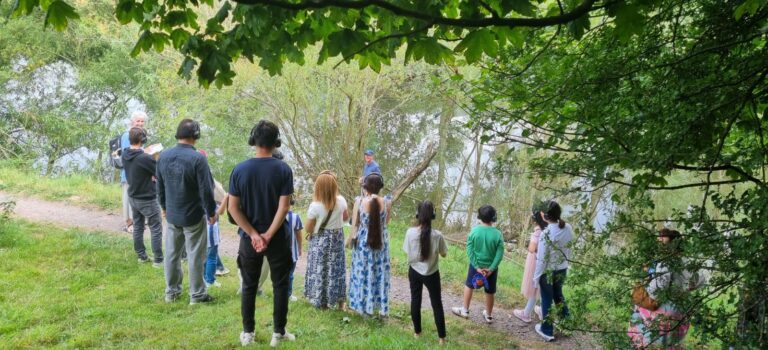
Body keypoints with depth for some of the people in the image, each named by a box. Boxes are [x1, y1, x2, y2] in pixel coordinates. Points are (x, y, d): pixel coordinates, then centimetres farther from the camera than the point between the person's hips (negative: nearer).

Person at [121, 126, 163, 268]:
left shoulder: (125, 155, -3)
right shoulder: (145, 158, -29)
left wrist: (149, 175, -5)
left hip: (132, 197, 8)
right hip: (147, 199, -7)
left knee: (138, 227, 17)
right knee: (156, 229, 4)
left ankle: (141, 256, 27)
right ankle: (158, 260, 8)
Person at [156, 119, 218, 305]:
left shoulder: (164, 156, 0)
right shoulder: (198, 158, -20)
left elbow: (160, 186, 9)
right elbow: (206, 190, -18)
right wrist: (211, 212, -5)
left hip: (172, 215, 6)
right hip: (193, 216, -6)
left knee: (172, 253, 16)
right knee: (195, 256, 4)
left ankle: (171, 291, 27)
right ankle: (197, 294, 12)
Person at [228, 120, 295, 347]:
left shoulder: (239, 170, -6)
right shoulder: (283, 169, -11)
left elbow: (233, 207, -8)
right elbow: (283, 207, -16)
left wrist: (253, 234, -9)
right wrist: (268, 235, -13)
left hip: (249, 238, 2)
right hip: (278, 238, -1)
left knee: (249, 286, 15)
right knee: (280, 285, 11)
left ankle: (247, 333, 22)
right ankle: (278, 333, 17)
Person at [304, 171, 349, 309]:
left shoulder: (315, 206, -22)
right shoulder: (341, 201, -11)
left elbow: (308, 229, -12)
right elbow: (345, 217, 9)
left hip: (320, 242, -4)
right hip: (337, 239, 4)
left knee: (320, 270, 9)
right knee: (337, 269, 15)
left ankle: (321, 301, 17)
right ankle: (340, 301, 24)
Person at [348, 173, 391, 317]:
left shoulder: (360, 202, -15)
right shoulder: (386, 203, -10)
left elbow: (354, 224, -2)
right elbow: (386, 222, 6)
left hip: (363, 242, -2)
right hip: (381, 242, 2)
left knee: (364, 274, 12)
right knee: (380, 274, 13)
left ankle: (365, 306, 20)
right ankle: (382, 308, 19)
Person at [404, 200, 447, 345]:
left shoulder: (410, 232, -18)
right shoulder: (437, 235, -20)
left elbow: (407, 251, -4)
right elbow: (444, 254, -6)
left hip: (414, 272, 1)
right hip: (432, 274, -1)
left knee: (415, 301, 19)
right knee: (437, 304, 12)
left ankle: (417, 332, 31)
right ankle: (442, 337, 17)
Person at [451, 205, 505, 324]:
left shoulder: (474, 231, -14)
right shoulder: (497, 234, -15)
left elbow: (469, 251, -14)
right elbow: (500, 253, -16)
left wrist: (477, 267, -12)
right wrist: (491, 269, -14)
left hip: (476, 265, 0)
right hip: (491, 267, 0)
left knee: (469, 285, 23)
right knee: (490, 292, 16)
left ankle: (465, 310, 32)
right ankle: (488, 315, 31)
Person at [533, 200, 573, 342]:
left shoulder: (546, 234, -28)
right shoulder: (568, 228, -10)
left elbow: (542, 259, -21)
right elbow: (569, 250, 3)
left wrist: (536, 277, -9)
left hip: (548, 272, -5)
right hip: (562, 269, 5)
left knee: (547, 300, 13)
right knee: (558, 295, 29)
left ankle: (547, 331, 27)